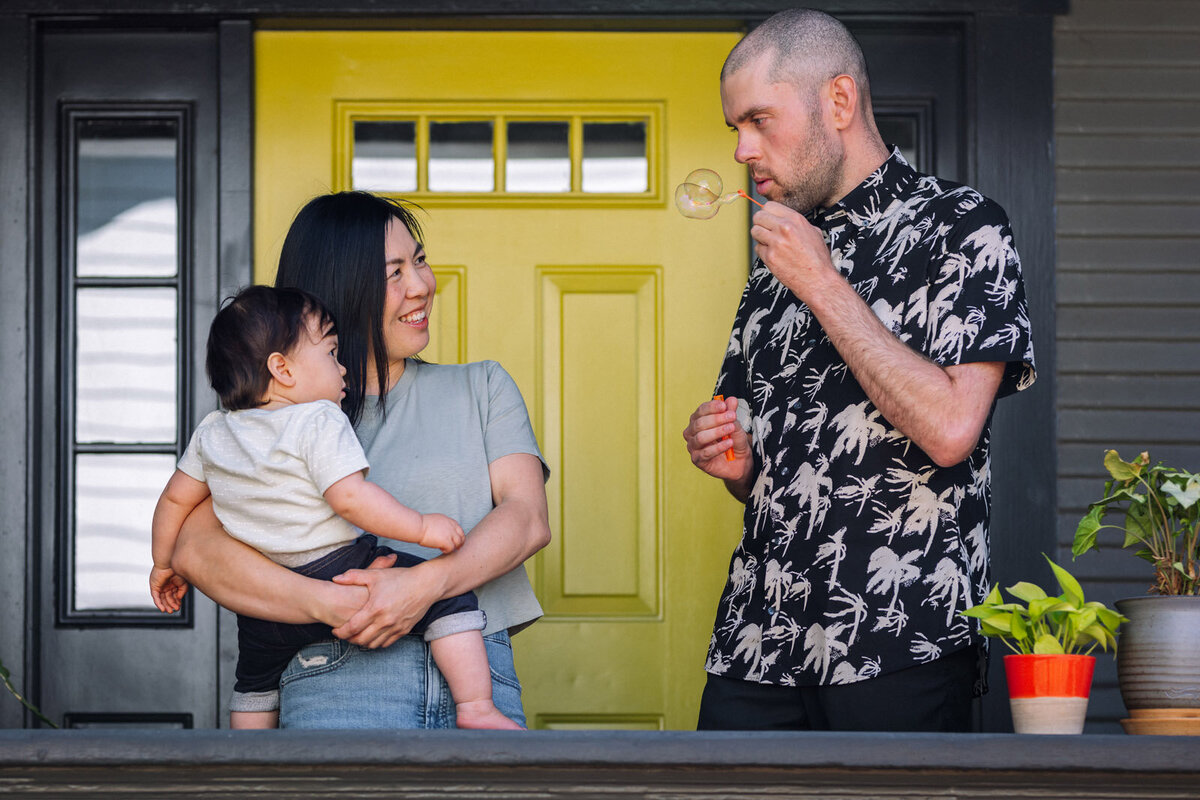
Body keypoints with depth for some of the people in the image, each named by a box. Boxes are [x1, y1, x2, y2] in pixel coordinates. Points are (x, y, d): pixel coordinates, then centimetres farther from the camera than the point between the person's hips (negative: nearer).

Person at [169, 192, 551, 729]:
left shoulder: (482, 388, 19)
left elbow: (528, 518, 4)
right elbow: (194, 549, -1)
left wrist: (425, 584, -14)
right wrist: (328, 604, -16)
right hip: (341, 680, -2)